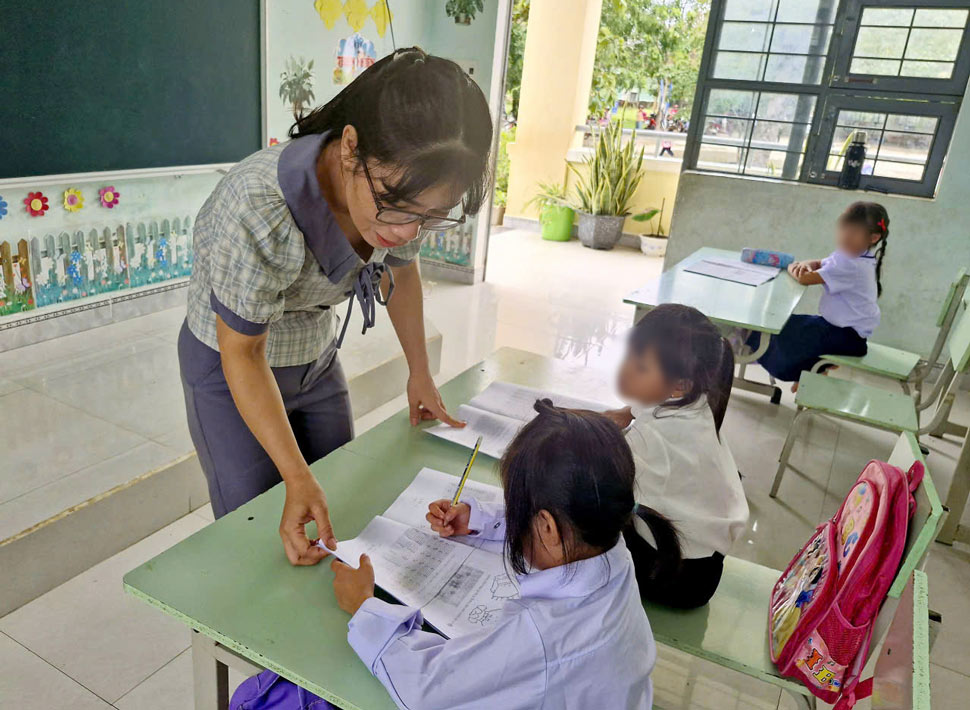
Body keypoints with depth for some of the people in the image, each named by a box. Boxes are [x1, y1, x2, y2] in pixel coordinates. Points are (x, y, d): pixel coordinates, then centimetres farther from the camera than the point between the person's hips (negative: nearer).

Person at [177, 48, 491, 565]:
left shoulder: (404, 193, -21)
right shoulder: (256, 209, -38)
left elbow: (400, 273, 1)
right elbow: (242, 353, -27)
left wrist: (420, 373, 6)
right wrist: (297, 478, -32)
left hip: (317, 357, 5)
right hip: (230, 367, -5)